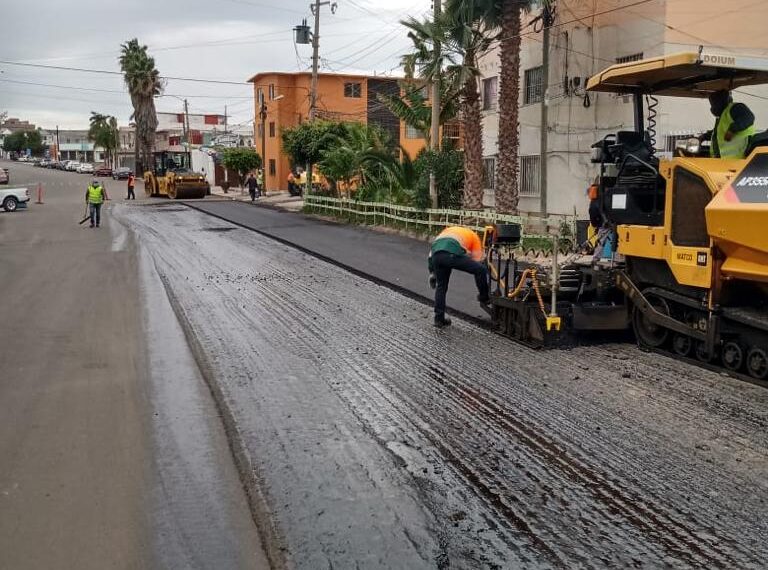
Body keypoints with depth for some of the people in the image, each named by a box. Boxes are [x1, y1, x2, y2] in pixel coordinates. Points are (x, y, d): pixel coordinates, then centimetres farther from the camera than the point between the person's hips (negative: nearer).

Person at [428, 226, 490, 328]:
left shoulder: (447, 230, 42)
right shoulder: (474, 237, 29)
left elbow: (431, 252, 34)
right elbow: (477, 259, 27)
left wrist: (432, 273, 35)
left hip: (436, 255, 5)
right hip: (452, 254, -5)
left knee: (441, 287, 21)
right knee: (482, 270, 8)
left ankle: (439, 319, 26)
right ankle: (484, 300, 19)